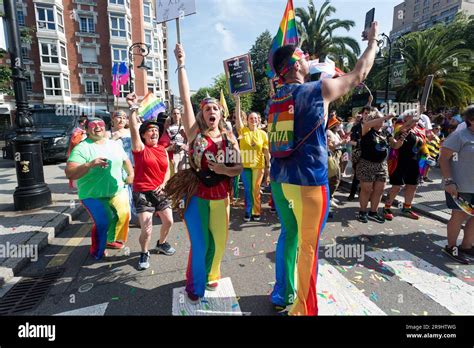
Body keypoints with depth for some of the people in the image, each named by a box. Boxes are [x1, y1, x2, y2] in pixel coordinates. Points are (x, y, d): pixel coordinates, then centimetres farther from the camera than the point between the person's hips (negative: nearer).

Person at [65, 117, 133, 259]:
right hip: (93, 195, -5)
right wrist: (90, 164, -36)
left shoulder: (114, 145, 6)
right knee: (103, 222, -12)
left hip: (118, 191, 6)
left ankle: (115, 240, 32)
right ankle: (97, 252, 17)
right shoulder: (81, 148, -13)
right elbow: (69, 173, -22)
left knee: (124, 214, 1)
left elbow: (126, 160, 21)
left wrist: (131, 174, 5)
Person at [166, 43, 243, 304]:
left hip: (220, 196, 3)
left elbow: (239, 169, 2)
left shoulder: (230, 138, 2)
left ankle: (210, 275, 43)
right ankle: (195, 286, 27)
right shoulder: (195, 133, -5)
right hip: (196, 194, -3)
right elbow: (185, 99, -11)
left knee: (218, 241, 14)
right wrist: (181, 65, -12)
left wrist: (223, 169, -17)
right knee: (200, 244, 2)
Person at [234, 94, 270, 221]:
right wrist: (237, 102, -17)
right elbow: (237, 117, -11)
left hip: (258, 165, 0)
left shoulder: (263, 133, -1)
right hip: (245, 165, 0)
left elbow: (266, 151, 1)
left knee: (256, 190, 8)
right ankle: (248, 212, 23)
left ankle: (256, 212, 23)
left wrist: (268, 166, 0)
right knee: (247, 190, 9)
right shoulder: (243, 130, -1)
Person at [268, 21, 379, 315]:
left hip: (280, 178, 7)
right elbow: (360, 74, 10)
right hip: (308, 181, -7)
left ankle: (282, 294, 33)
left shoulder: (276, 98, 12)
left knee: (289, 235, 20)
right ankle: (303, 309, 19)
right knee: (308, 246, 5)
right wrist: (374, 41, 26)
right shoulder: (319, 89, -5)